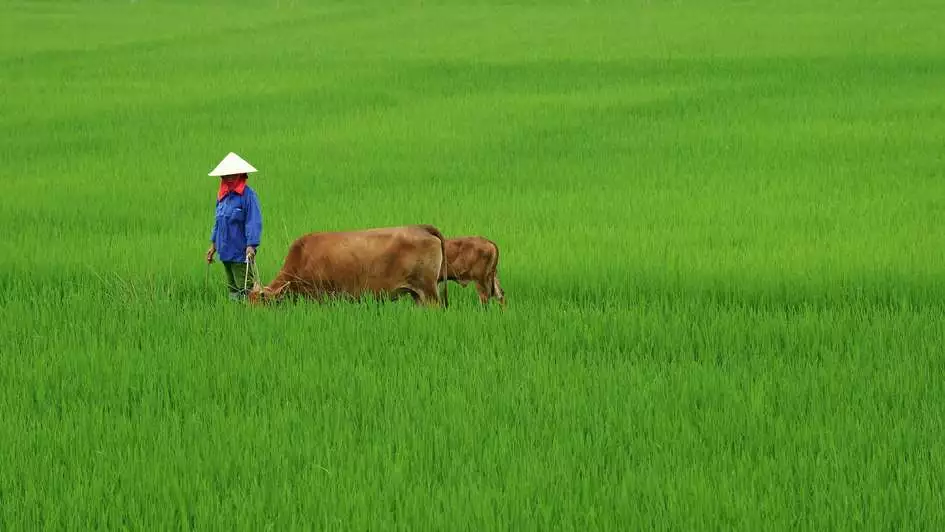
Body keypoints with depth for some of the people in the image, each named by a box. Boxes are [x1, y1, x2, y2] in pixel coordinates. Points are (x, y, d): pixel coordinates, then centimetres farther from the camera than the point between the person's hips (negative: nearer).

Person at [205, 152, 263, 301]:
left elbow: (254, 222, -16)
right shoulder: (222, 196, 12)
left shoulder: (248, 195, -11)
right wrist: (213, 245, 20)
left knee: (244, 289, -8)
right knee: (232, 288, 14)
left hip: (241, 253, -8)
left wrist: (251, 245, -23)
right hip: (225, 252, 8)